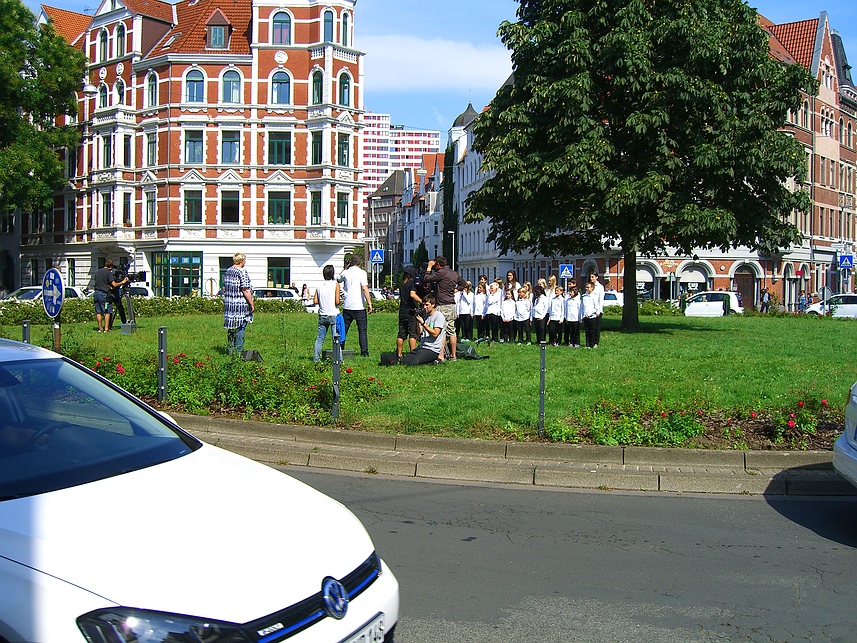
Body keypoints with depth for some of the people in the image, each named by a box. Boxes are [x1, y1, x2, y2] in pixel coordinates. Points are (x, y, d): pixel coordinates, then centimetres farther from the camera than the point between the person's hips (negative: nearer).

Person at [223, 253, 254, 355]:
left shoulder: (227, 271, 9)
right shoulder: (242, 272, -14)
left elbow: (224, 288, 16)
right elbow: (246, 290, -18)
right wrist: (252, 304, -13)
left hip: (228, 304, 8)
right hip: (241, 304, -8)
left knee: (231, 327, 15)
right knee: (240, 327, -2)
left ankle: (230, 350, 20)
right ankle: (238, 351, 0)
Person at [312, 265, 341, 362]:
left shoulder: (319, 286, 3)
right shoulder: (335, 284, -8)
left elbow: (315, 301, 1)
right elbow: (337, 301, -14)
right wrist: (340, 300, 7)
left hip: (322, 316, 4)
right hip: (333, 315, -4)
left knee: (319, 339, 11)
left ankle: (316, 358, 14)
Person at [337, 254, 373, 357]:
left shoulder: (346, 272, 4)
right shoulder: (362, 272, -7)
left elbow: (338, 279, 26)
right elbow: (364, 288, -17)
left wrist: (346, 267, 23)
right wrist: (369, 303, -15)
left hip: (347, 306, 4)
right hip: (359, 306, -4)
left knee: (343, 329, 12)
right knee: (362, 330, 2)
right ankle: (364, 352, -1)